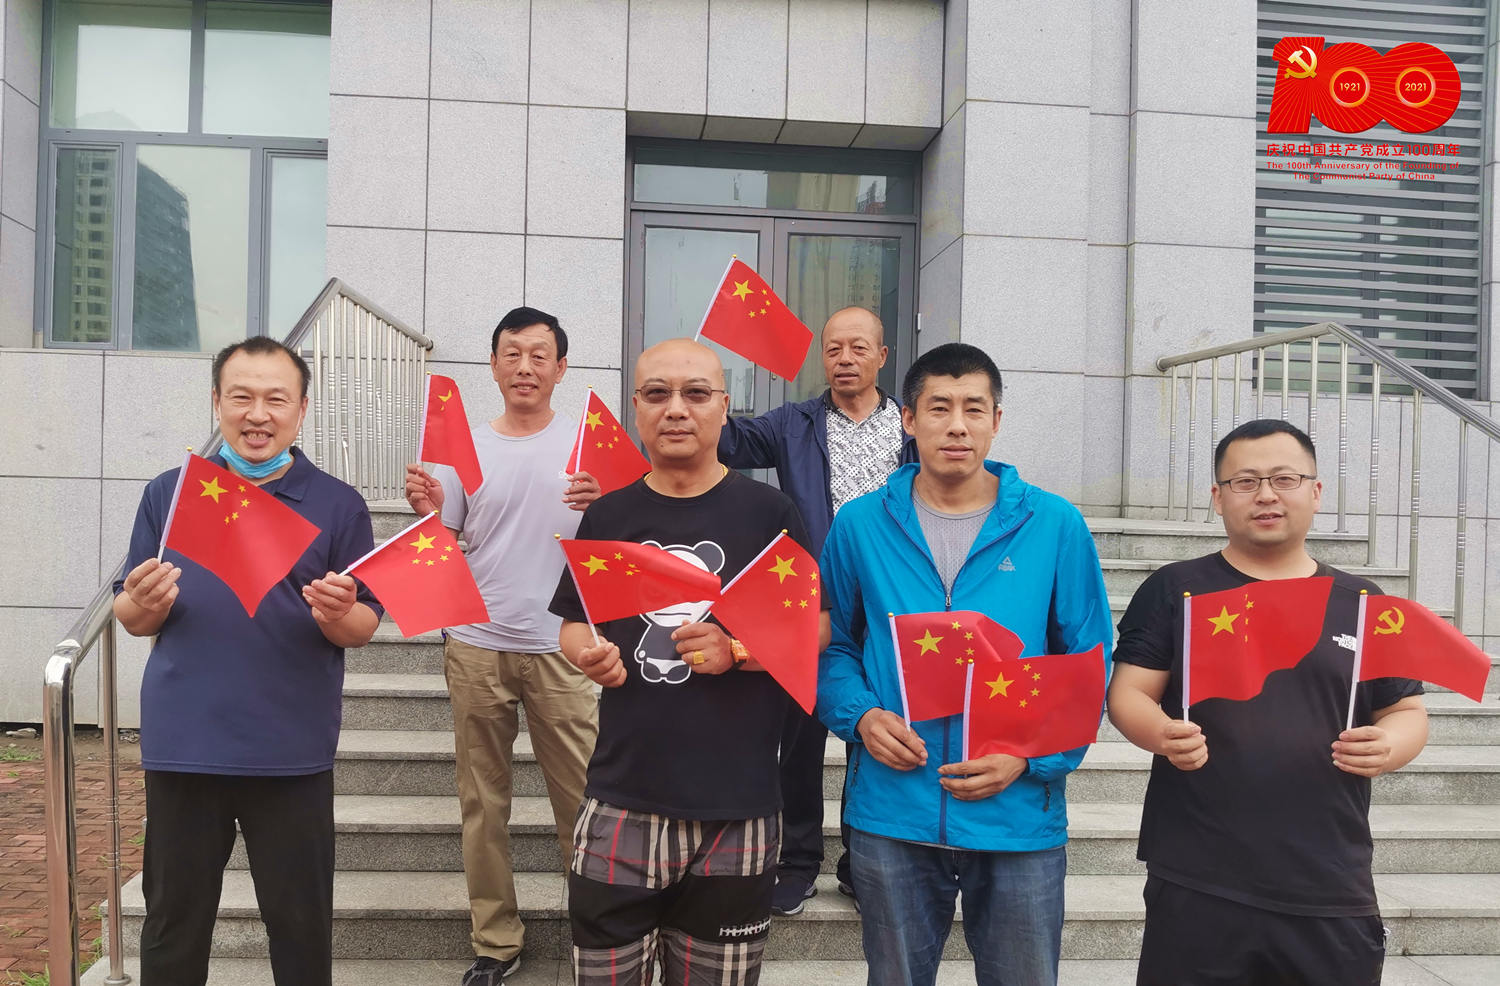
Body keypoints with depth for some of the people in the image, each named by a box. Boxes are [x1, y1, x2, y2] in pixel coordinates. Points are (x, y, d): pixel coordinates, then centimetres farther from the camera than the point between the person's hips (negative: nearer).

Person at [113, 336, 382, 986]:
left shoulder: (338, 505, 1)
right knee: (174, 922, 13)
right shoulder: (168, 493, 7)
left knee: (300, 921, 7)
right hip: (182, 742, 2)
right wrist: (143, 604, -15)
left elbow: (365, 627, 0)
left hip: (292, 751, -1)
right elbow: (132, 621, 8)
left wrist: (336, 615, -22)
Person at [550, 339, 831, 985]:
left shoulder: (768, 513, -1)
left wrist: (736, 651, -16)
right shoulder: (608, 516, 7)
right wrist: (589, 654, -6)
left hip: (737, 811, -2)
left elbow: (817, 629, 0)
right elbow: (573, 625, 15)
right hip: (621, 806, 2)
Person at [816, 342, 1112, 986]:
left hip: (1019, 817, 0)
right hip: (890, 814, 1)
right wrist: (861, 717, -11)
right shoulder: (860, 524, -1)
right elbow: (832, 646, 7)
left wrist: (1032, 757, -13)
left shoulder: (1056, 526, -4)